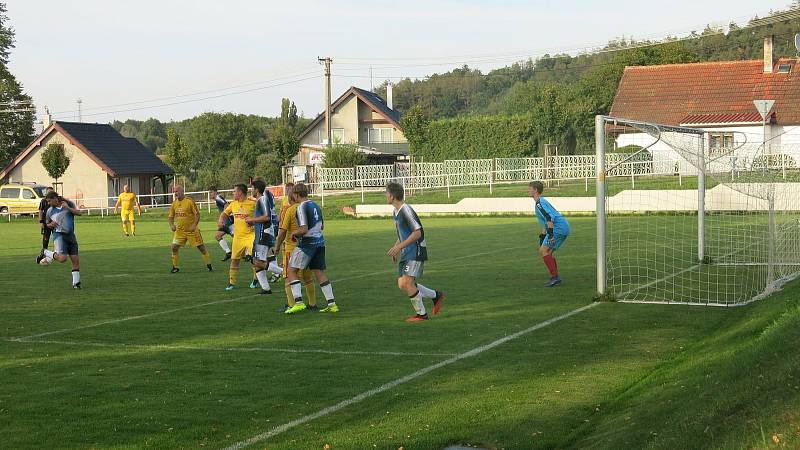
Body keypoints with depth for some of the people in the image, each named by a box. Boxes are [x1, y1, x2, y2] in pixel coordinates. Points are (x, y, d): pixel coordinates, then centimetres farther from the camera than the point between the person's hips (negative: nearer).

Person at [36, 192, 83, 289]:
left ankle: (76, 283, 9)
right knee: (62, 258, -22)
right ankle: (45, 254, 4)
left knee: (75, 260, 0)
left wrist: (68, 208, -15)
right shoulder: (50, 211, 5)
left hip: (70, 235, 2)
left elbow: (79, 213, -5)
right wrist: (51, 224, -5)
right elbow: (48, 224, 18)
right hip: (59, 235, -2)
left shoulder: (69, 204, 5)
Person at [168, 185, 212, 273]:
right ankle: (175, 267, 6)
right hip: (180, 230, 4)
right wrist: (171, 225, -7)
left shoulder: (189, 201, -11)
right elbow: (170, 217, 11)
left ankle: (209, 265, 12)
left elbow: (197, 214, -11)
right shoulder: (174, 203, 4)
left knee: (200, 247, -1)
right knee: (174, 247, -7)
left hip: (191, 230, -4)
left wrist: (194, 225, -21)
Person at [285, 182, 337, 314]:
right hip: (320, 241, 8)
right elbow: (322, 226, 21)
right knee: (319, 272, 12)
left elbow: (304, 229, -19)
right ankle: (332, 303, 9)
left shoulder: (302, 207, -13)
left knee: (291, 270, -2)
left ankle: (298, 302, -13)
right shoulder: (316, 206, 13)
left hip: (307, 243, -8)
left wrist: (294, 233, -2)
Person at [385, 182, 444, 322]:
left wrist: (399, 246, -22)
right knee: (402, 285, 4)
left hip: (416, 252, -10)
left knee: (406, 283, -15)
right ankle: (436, 295, 18)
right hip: (406, 253, 10)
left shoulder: (406, 210, -17)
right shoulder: (396, 211, 13)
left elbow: (417, 233, -21)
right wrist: (396, 248, 14)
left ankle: (421, 314, -1)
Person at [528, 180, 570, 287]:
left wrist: (550, 233, -28)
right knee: (548, 253, 16)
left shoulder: (540, 202, -9)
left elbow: (549, 217, -22)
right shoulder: (542, 201, 24)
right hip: (564, 228, 10)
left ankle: (555, 277, -13)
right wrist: (543, 236, 33)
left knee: (543, 251, -9)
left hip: (558, 228, -10)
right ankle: (555, 278, 14)